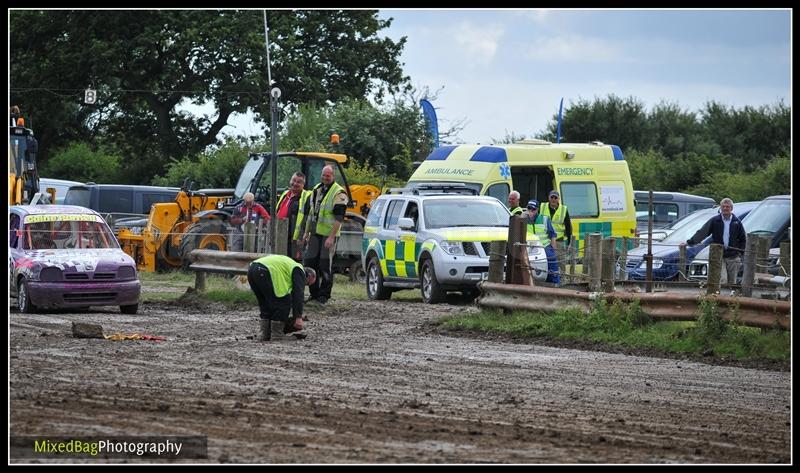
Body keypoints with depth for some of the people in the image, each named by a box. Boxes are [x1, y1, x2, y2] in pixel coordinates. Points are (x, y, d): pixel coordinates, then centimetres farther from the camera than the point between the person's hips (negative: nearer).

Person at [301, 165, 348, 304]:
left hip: (329, 235, -7)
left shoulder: (338, 193, -10)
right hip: (315, 234, 7)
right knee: (309, 262, 7)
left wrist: (331, 237, -22)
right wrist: (306, 232, 20)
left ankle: (324, 295, 4)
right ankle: (314, 294, 17)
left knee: (325, 265, -4)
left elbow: (339, 218, -16)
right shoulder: (316, 190, 14)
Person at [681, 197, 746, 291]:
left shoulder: (737, 222, 7)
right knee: (722, 280, -17)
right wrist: (689, 242, -9)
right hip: (718, 256, -2)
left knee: (732, 283, 4)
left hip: (733, 257, 2)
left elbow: (743, 239, 14)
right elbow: (702, 233, -1)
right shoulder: (715, 220, 3)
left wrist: (741, 253, 4)